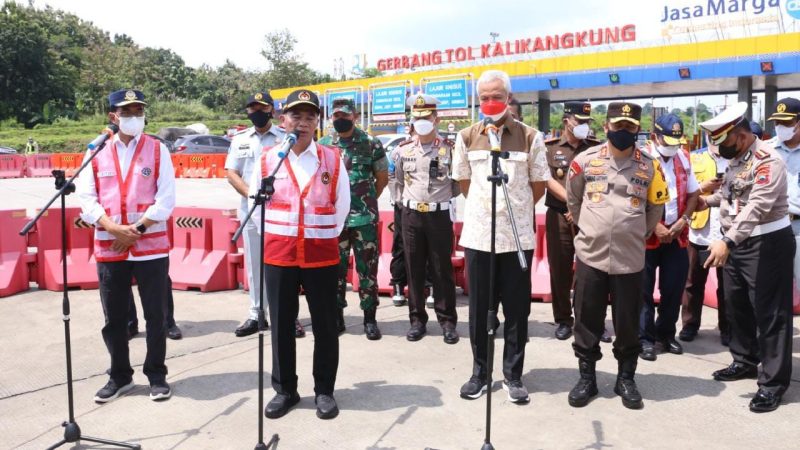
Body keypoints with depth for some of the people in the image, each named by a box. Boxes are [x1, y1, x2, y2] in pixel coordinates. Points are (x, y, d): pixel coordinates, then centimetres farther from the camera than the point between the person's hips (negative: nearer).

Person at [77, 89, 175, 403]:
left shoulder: (158, 150, 1)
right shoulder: (96, 152, 6)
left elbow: (166, 199, -5)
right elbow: (86, 198, 1)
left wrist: (138, 228, -13)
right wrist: (114, 229, -13)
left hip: (151, 246, -2)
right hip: (108, 248, 2)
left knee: (156, 314, 5)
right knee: (114, 316, 11)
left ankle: (156, 375, 20)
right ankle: (120, 376, 26)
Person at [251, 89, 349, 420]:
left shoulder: (332, 159, 0)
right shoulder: (267, 159, 1)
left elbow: (342, 205, 7)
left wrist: (322, 235, 9)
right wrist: (277, 235, 8)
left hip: (322, 254, -1)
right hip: (278, 253, 1)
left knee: (325, 324, 6)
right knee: (281, 324, 9)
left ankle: (325, 390, 21)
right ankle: (284, 390, 24)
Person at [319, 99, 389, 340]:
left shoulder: (371, 144, 0)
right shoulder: (322, 145, 7)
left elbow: (382, 177, 7)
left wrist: (366, 201, 10)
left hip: (364, 218, -2)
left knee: (367, 269, 2)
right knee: (335, 269, 9)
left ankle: (370, 318, 12)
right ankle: (337, 316, 20)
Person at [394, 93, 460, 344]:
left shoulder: (448, 148, -3)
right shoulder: (404, 149, 6)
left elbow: (459, 182, 5)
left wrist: (442, 198, 8)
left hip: (440, 216, -3)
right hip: (411, 216, 3)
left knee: (442, 270, 3)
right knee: (414, 269, 7)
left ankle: (447, 321, 12)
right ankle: (417, 320, 17)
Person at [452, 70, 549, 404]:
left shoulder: (529, 137, -2)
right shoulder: (466, 137, 3)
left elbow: (539, 185, 6)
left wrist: (515, 210, 10)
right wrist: (485, 207, 12)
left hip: (518, 236, -1)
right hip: (477, 235, 1)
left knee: (516, 310, 7)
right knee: (479, 309, 9)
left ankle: (513, 375, 21)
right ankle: (479, 373, 23)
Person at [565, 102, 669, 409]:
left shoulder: (649, 165, 1)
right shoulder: (585, 160, -1)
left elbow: (656, 207, 14)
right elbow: (573, 200, 13)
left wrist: (638, 235, 13)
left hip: (630, 259, 0)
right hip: (590, 255, 0)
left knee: (628, 324, 9)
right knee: (587, 321, 7)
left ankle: (626, 378, 26)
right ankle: (587, 377, 22)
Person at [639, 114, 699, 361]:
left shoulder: (683, 158, 8)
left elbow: (693, 193, 12)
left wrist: (683, 221, -3)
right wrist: (656, 227, -15)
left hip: (677, 235, 5)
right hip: (647, 235, -5)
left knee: (674, 288, 10)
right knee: (644, 290, 2)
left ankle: (666, 334, 26)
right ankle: (646, 338, 13)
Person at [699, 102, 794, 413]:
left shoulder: (767, 160, -20)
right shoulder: (735, 158, 10)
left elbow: (756, 206, -32)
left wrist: (727, 241, -40)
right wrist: (708, 201, 9)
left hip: (766, 244, -10)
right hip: (736, 242, 10)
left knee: (769, 312, -3)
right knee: (737, 305, 19)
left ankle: (773, 382, 6)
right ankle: (745, 361, 35)